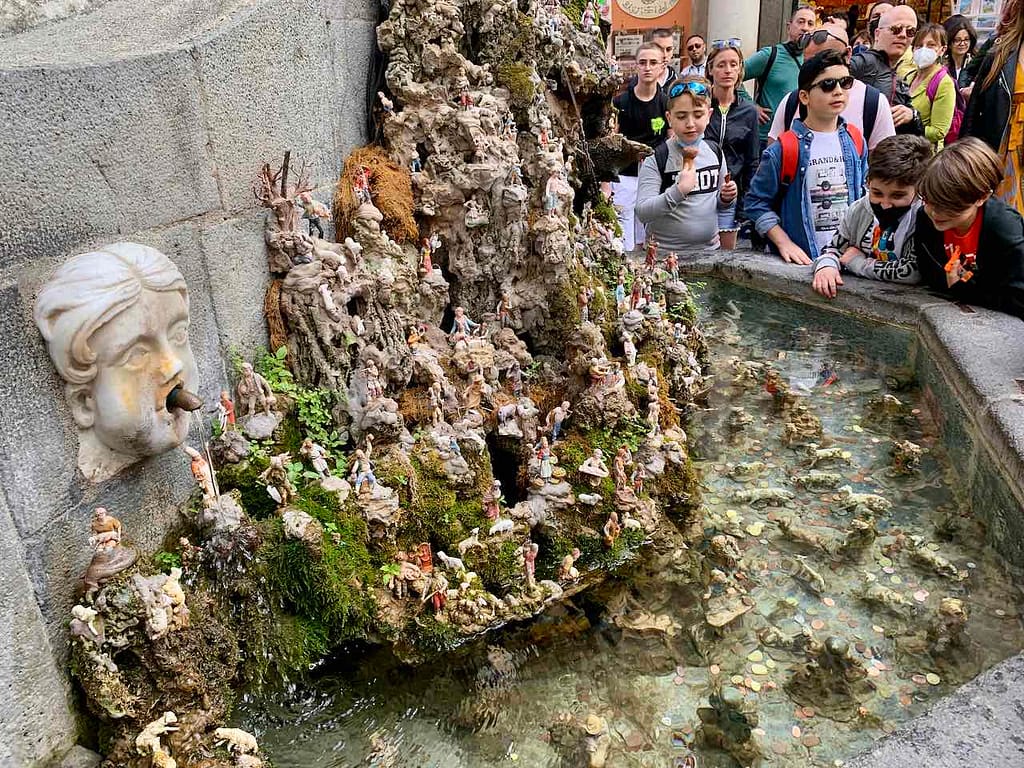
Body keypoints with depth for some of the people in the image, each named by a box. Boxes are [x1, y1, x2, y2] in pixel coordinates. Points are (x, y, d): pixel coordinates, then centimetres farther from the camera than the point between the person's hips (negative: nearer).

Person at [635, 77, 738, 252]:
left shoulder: (715, 152, 3)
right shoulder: (656, 159, -13)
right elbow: (642, 213, -21)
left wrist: (726, 198, -5)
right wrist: (679, 191, -30)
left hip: (710, 247, 5)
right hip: (665, 253, -5)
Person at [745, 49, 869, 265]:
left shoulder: (854, 141, 6)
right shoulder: (785, 148, -8)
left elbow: (864, 194, 14)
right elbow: (757, 201, -6)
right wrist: (784, 243, -14)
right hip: (804, 260, -4)